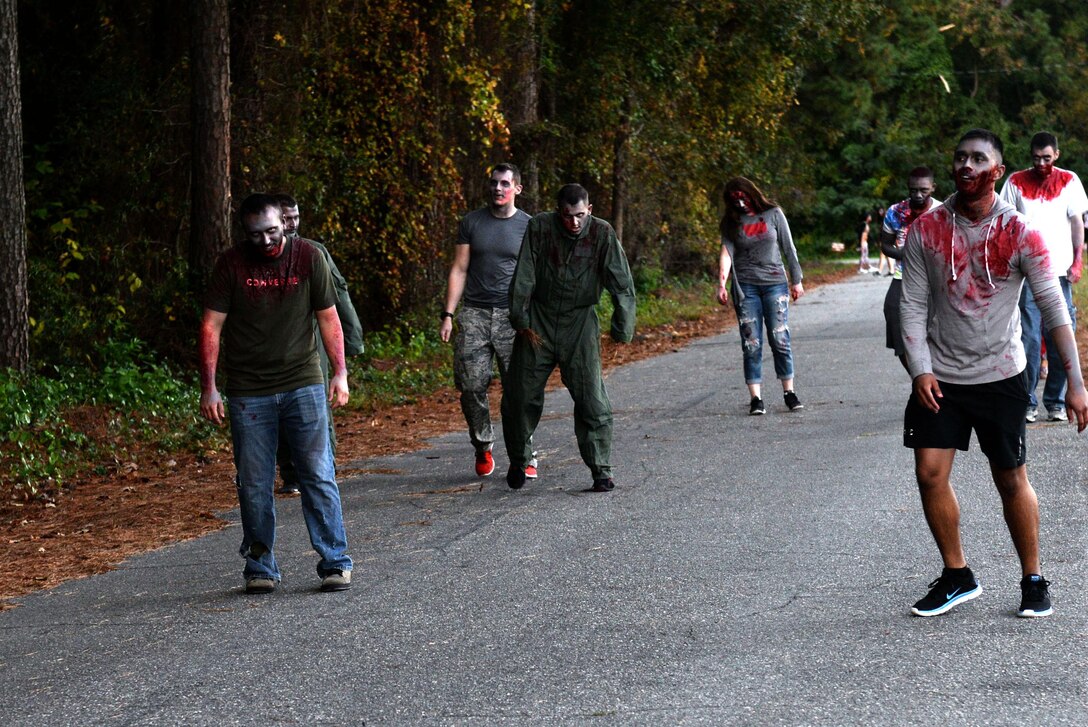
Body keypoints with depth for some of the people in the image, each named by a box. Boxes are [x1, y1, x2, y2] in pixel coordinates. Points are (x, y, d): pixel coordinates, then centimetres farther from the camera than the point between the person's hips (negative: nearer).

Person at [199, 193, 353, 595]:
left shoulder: (308, 257, 1)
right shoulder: (231, 264, -2)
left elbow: (328, 317, 7)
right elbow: (212, 326, -1)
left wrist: (339, 372, -1)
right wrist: (208, 388, -6)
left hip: (304, 385, 0)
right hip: (248, 392, 0)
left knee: (319, 477, -3)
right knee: (254, 485, 3)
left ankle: (335, 562, 3)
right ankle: (260, 568, 14)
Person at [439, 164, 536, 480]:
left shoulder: (529, 226, 7)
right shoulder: (471, 222, 10)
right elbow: (459, 270, 9)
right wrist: (448, 314, 1)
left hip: (513, 315, -1)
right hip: (474, 314, 1)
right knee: (472, 386, -4)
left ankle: (524, 456, 1)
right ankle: (483, 447, 17)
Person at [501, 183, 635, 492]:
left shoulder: (602, 234, -11)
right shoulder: (539, 227, -9)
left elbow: (622, 284, -9)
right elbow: (523, 278, -5)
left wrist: (622, 328, -12)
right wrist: (522, 322, -6)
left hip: (580, 323, -1)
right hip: (538, 320, 1)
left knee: (591, 399, -9)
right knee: (520, 396, 7)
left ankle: (601, 470, -1)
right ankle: (518, 460, 28)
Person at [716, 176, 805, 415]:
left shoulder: (773, 214, 5)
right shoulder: (732, 223, 7)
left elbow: (788, 249, 8)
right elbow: (726, 253, -4)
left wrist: (796, 280, 7)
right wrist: (721, 284, -18)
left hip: (775, 283, -1)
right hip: (745, 286, 1)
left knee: (780, 339, -4)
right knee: (751, 344, -2)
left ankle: (789, 392, 8)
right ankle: (756, 398, 1)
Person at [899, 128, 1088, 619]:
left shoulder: (1019, 234, -9)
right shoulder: (926, 230, -4)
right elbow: (913, 306, 1)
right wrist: (921, 370, -8)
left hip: (1000, 376, -2)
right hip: (940, 376, 2)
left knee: (1012, 480, 3)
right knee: (930, 473, -4)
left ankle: (1033, 581, 18)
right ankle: (957, 576, 13)